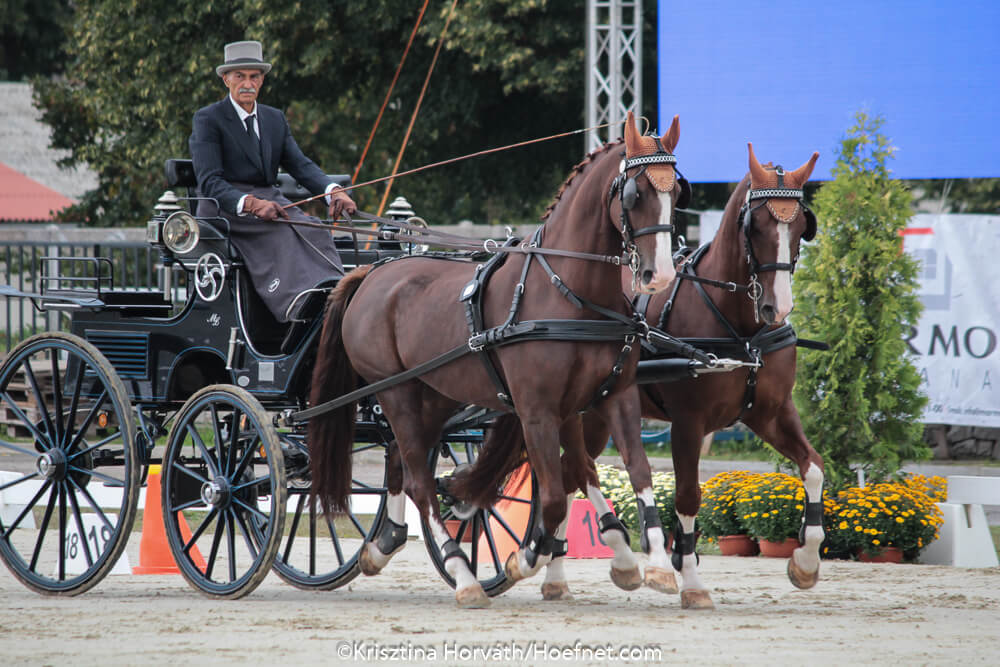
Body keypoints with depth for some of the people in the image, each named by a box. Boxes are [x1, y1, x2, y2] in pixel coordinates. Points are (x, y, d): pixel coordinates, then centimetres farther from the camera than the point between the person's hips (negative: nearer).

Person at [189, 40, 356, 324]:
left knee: (315, 229, -25)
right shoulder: (208, 119, -1)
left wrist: (333, 192, -14)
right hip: (225, 207, -6)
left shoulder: (275, 119, 18)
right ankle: (302, 307, -50)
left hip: (268, 199, 6)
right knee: (282, 232, -34)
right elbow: (209, 181, -12)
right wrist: (251, 204, -30)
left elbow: (300, 164, 7)